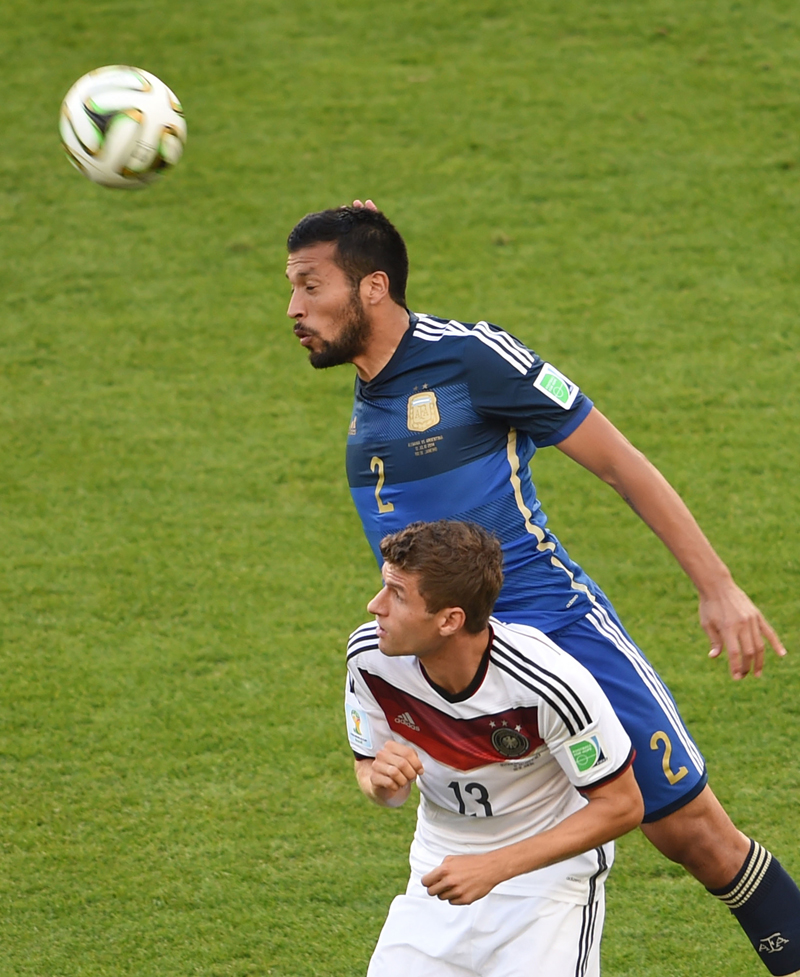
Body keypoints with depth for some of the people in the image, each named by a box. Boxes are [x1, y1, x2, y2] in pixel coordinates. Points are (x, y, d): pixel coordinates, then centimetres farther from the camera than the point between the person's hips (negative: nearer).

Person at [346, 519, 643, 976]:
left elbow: (621, 806, -20)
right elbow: (379, 778, -1)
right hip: (442, 869, 4)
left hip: (551, 867, -4)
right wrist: (379, 779, -27)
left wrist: (493, 868, -26)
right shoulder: (370, 655, -17)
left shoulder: (548, 682, -29)